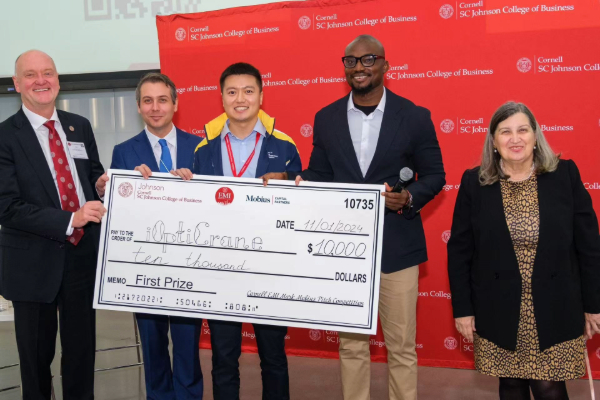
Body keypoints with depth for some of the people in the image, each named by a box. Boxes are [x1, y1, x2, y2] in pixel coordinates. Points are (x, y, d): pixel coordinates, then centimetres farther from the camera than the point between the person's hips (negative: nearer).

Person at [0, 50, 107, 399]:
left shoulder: (80, 127, 6)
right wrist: (69, 220, -25)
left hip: (84, 254, 4)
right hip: (34, 263, -4)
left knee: (82, 350, 15)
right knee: (36, 356, 13)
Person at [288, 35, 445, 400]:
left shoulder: (414, 116, -2)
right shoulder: (326, 118, 5)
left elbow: (434, 175, 2)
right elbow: (319, 175, 11)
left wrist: (410, 197, -18)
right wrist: (291, 179, -9)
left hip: (396, 246, -2)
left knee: (401, 346, 7)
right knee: (351, 344, 13)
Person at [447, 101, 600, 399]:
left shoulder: (565, 175, -2)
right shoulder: (474, 182, -2)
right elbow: (459, 251, 0)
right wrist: (462, 308, -2)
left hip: (555, 310, 0)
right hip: (498, 311, 1)